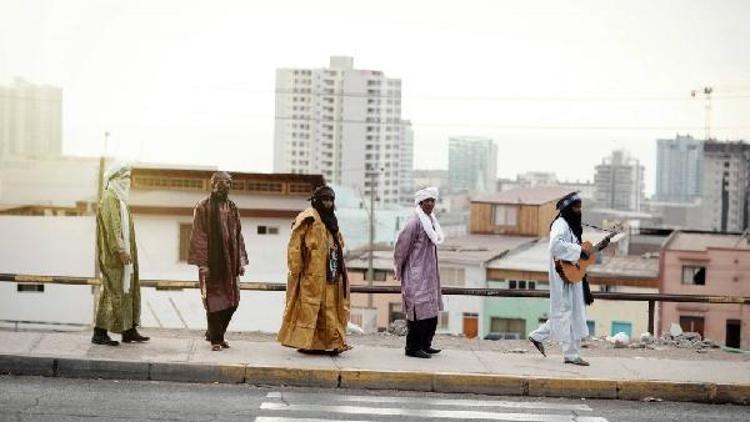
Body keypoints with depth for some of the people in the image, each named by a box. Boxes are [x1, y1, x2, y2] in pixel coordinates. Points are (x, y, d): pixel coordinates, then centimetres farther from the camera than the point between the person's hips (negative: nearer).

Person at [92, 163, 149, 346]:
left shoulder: (120, 199, 18)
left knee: (128, 290, 11)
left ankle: (129, 331, 15)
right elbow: (112, 226, -21)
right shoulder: (109, 199, -12)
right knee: (112, 292, -8)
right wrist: (121, 250, -25)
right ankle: (99, 333, -4)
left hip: (123, 254, 10)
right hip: (113, 255, -10)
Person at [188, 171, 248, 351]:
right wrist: (202, 263, -15)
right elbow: (198, 236, -9)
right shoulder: (203, 207, -5)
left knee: (232, 301, 6)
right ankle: (216, 339, 9)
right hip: (212, 261, -6)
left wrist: (241, 261, 8)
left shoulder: (232, 208, 12)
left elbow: (238, 236, 14)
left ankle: (214, 333, 23)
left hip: (230, 262, 6)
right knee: (214, 301, -1)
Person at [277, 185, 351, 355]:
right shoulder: (308, 219, -6)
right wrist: (296, 270, -17)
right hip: (311, 274, -8)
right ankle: (304, 341, -3)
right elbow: (294, 246, -11)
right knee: (309, 306, -6)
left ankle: (333, 342, 6)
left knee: (329, 307, 5)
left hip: (329, 275, 8)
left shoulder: (330, 222, 19)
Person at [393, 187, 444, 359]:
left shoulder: (431, 221, 12)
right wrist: (399, 270, -6)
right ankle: (413, 348, 0)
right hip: (416, 275, -9)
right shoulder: (414, 222, -15)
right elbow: (401, 246, -13)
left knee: (432, 311, 12)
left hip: (430, 274, 9)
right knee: (419, 312, -7)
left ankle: (425, 345, 21)